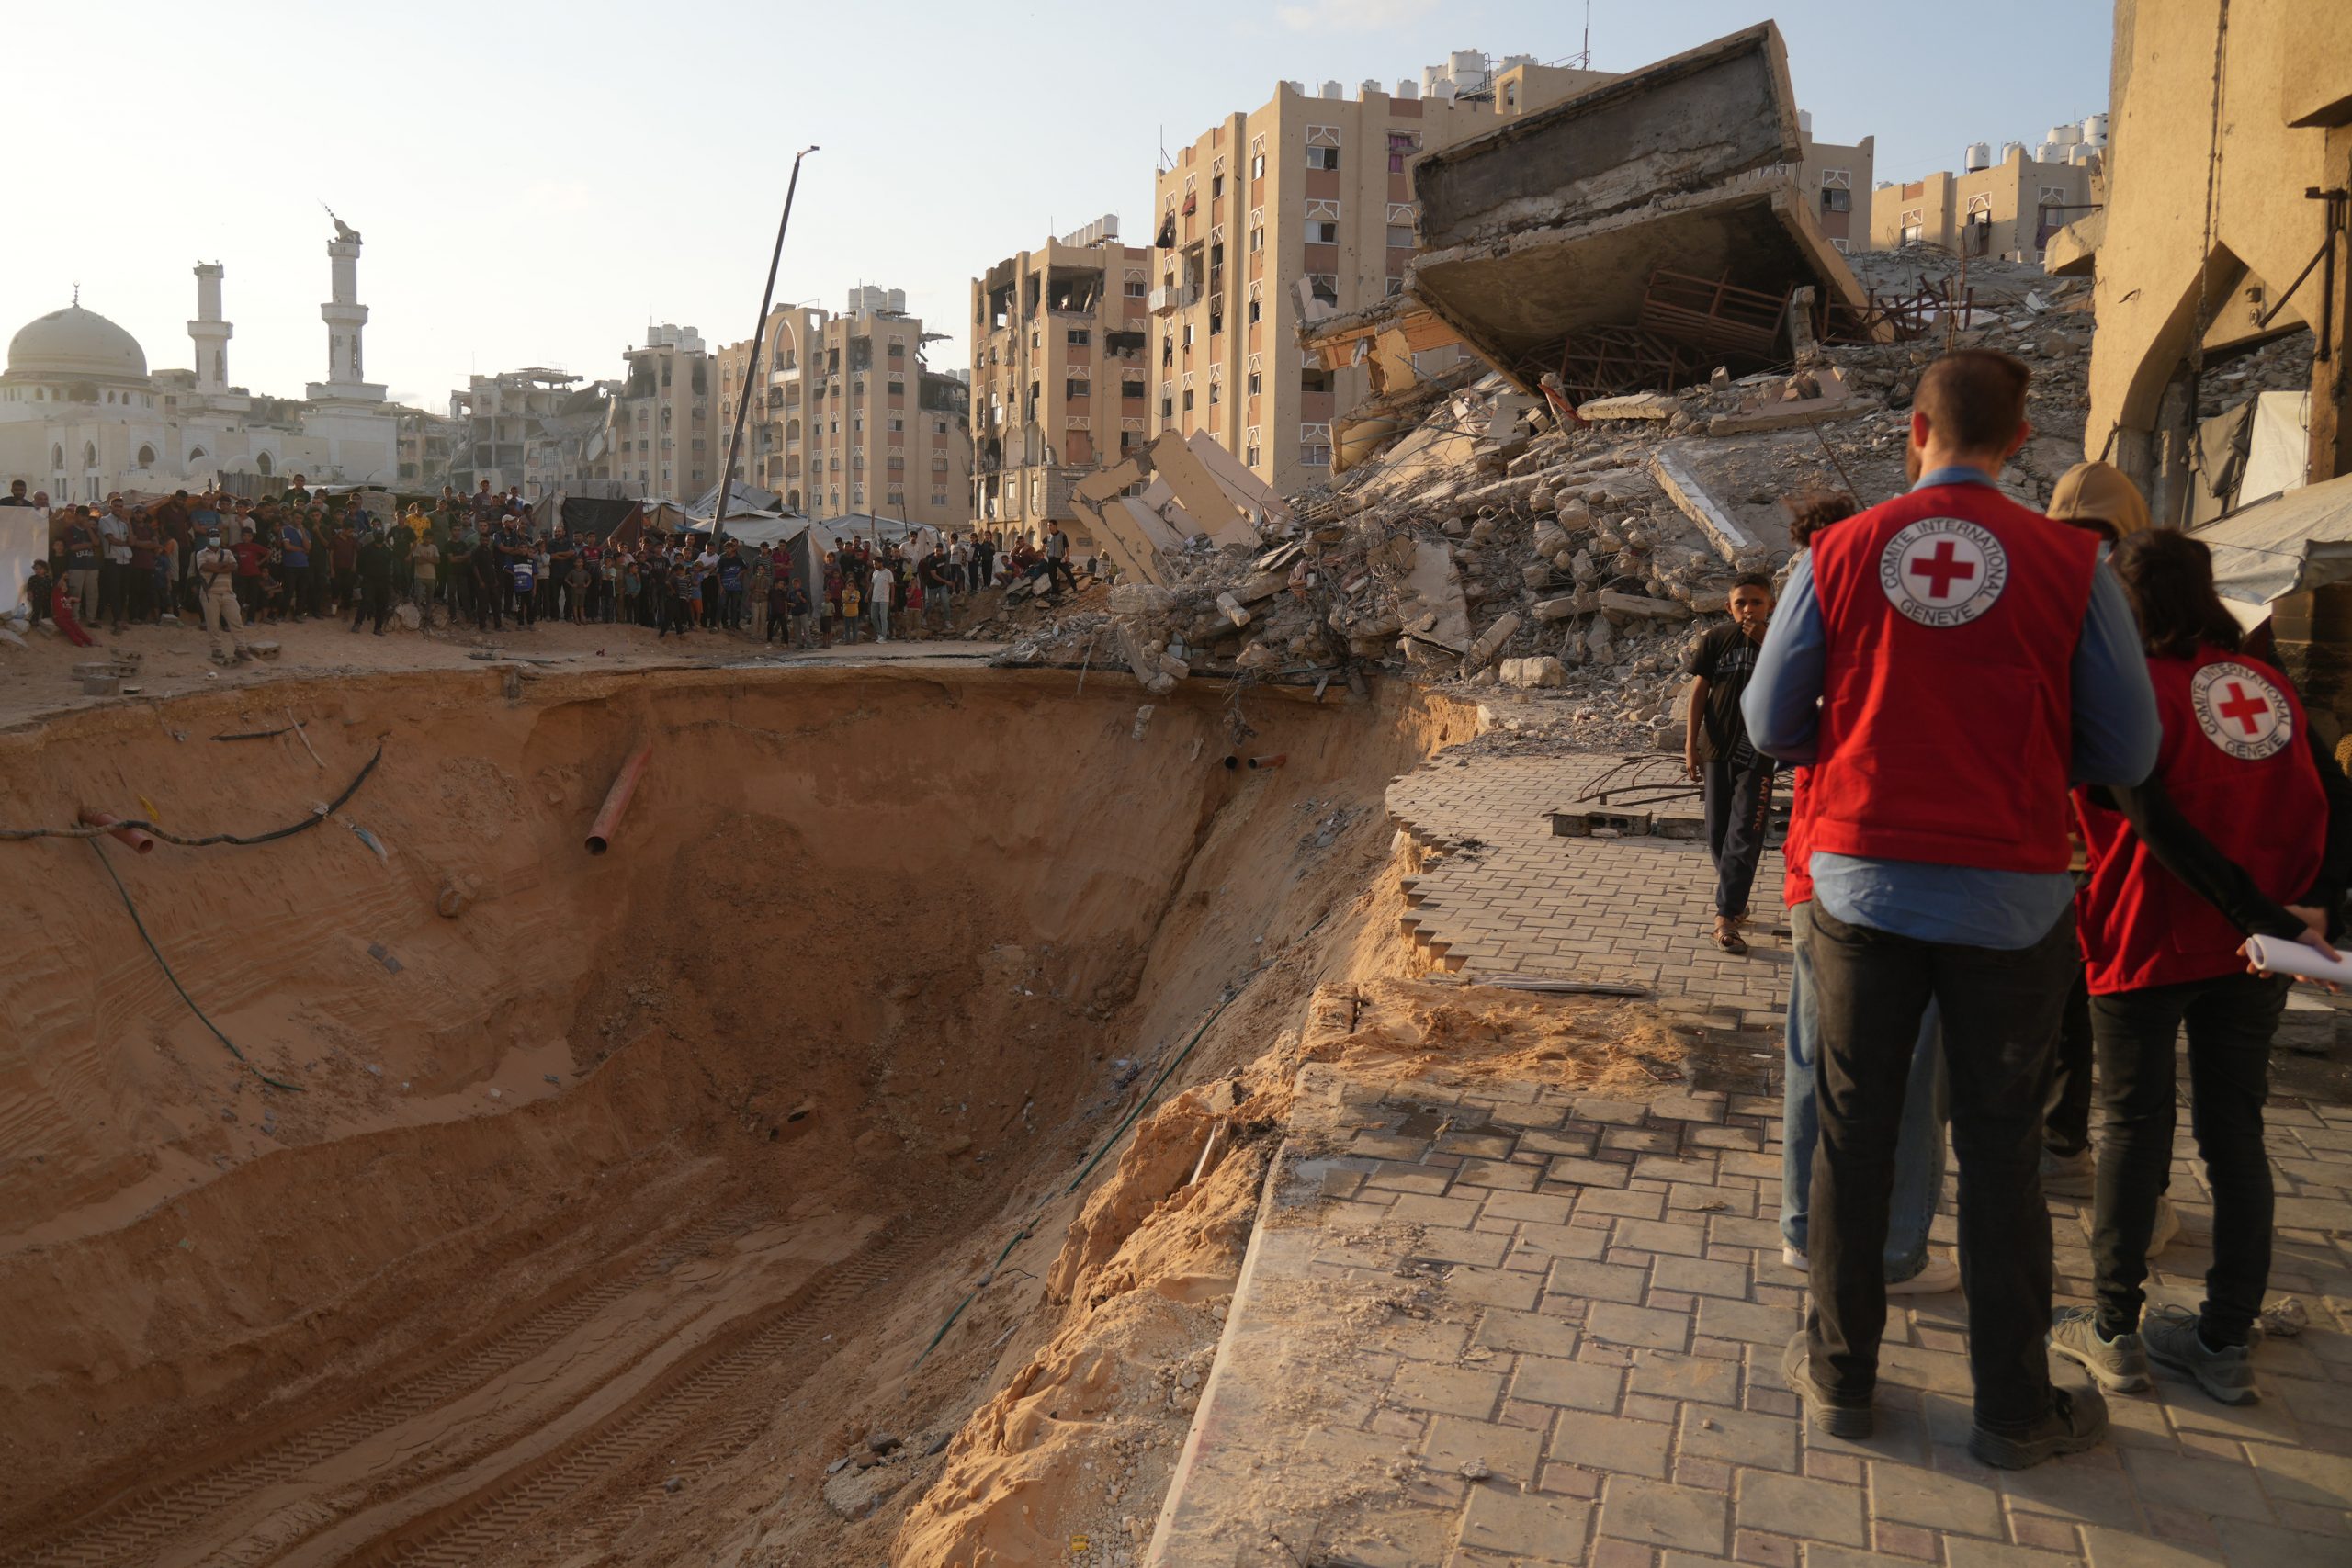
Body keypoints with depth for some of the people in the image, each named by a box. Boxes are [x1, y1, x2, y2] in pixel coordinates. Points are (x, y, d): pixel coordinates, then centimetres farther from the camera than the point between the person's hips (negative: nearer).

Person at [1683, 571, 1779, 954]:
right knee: (1717, 833, 10)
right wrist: (1690, 745, -2)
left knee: (1744, 836, -8)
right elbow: (1698, 693, 3)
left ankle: (1726, 918, -9)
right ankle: (1734, 897, 30)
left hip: (1758, 753, -2)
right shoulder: (1716, 641, 2)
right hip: (1717, 749, 2)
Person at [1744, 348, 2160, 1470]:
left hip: (1863, 882, 1)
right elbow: (2127, 754, -3)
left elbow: (1770, 726, 0)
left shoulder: (1837, 555, -4)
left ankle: (1839, 1376, 25)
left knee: (1853, 1134, 13)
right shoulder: (2070, 565, -6)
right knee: (2000, 1149, 11)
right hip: (2009, 900, 0)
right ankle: (2014, 1409, 24)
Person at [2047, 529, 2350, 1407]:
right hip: (2252, 949, 5)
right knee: (2234, 1130, 10)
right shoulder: (2269, 687, 9)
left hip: (2151, 938, -5)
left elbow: (2156, 825, -19)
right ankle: (2226, 1343, 16)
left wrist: (2261, 917, -19)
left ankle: (2114, 1332, 11)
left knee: (2131, 1126, 5)